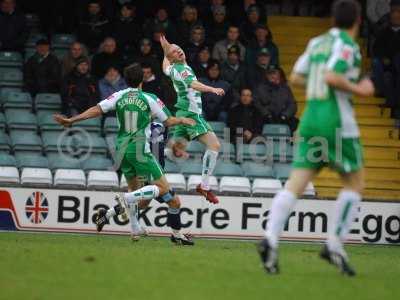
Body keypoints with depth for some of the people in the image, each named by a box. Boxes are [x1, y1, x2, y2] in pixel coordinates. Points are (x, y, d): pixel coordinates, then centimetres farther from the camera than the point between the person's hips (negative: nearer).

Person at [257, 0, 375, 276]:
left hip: (311, 120, 6)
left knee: (295, 185, -2)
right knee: (355, 183, 10)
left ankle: (271, 239, -22)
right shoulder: (347, 45, -8)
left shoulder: (317, 42, 15)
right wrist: (358, 89, -7)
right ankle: (335, 245, 3)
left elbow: (296, 78, 18)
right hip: (337, 122, -6)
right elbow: (331, 76, -22)